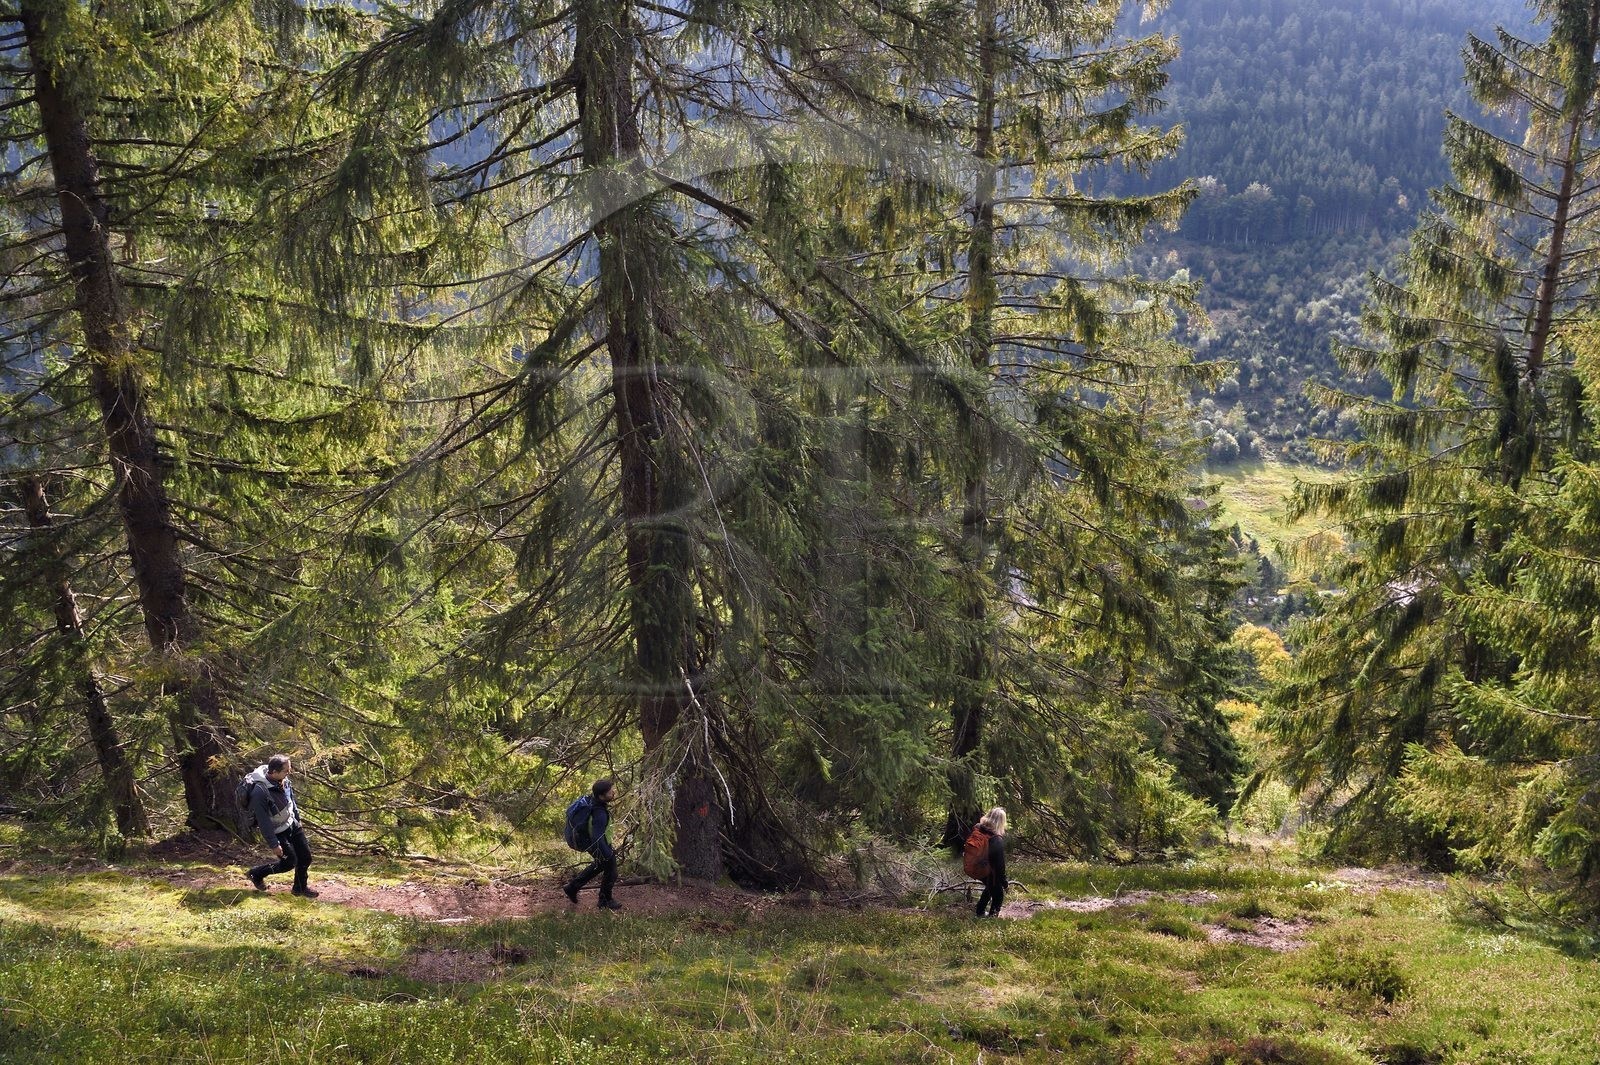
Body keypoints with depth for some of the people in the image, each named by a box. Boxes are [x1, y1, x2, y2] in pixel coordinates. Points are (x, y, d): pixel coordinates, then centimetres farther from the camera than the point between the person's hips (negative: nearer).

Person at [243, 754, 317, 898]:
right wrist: (273, 844, -21)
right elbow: (263, 821, -26)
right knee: (289, 862, 0)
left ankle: (300, 888, 30)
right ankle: (256, 874, 24)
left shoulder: (284, 780, -10)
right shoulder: (260, 792, -33)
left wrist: (298, 819, 20)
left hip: (292, 825, 7)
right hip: (278, 832, -7)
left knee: (305, 856, 9)